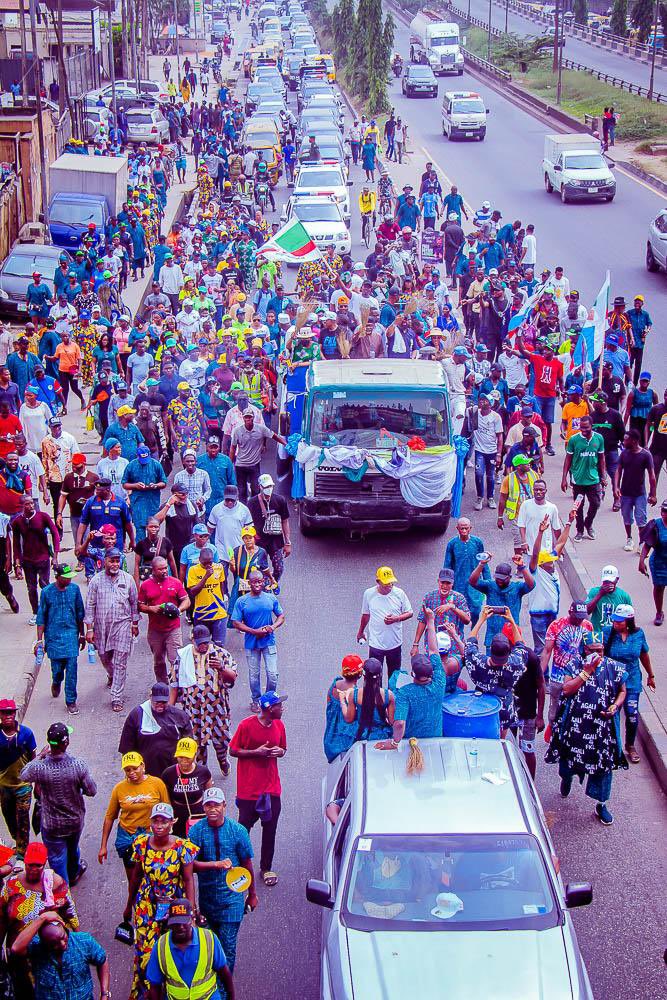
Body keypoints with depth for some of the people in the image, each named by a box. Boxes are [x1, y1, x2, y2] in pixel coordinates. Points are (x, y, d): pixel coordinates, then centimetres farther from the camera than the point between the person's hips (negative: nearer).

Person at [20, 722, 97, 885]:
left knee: (57, 858, 17)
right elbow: (92, 791, -15)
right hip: (75, 820, 2)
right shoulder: (78, 765, -28)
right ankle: (74, 874, 58)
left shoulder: (39, 767, -28)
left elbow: (23, 775, -4)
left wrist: (40, 756, 4)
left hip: (52, 824, -2)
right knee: (73, 849, 31)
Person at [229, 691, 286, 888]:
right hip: (249, 788, -4)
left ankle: (266, 868, 20)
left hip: (271, 788, 4)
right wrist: (257, 752, -18)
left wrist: (280, 751, -7)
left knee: (270, 829, 8)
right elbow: (233, 751, -7)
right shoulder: (246, 725, -13)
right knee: (244, 827, 5)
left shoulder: (279, 725, 3)